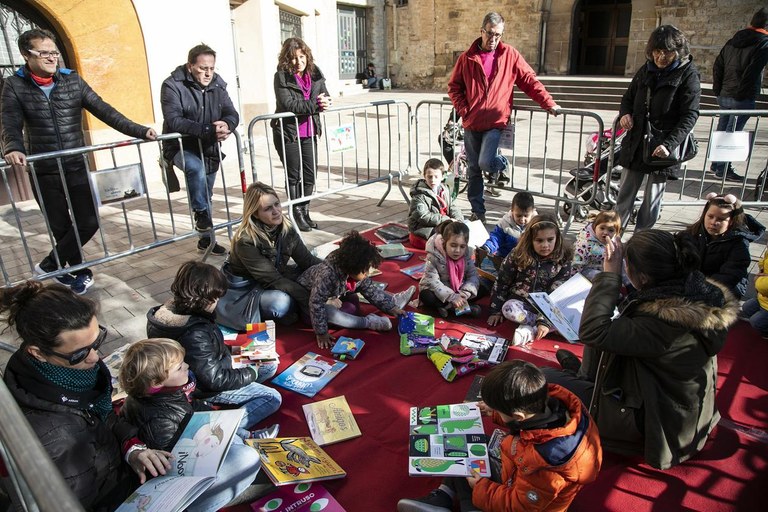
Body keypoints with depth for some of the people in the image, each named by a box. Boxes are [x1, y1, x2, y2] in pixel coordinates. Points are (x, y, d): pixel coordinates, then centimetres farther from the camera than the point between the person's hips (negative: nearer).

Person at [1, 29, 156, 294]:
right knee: (61, 228, 8)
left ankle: (49, 265, 19)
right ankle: (80, 272, 28)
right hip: (43, 172, -1)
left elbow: (104, 111, -3)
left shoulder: (73, 80, 2)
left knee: (89, 222, -1)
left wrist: (139, 131, -14)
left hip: (77, 168, 1)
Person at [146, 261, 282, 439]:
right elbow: (216, 381, -30)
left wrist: (229, 350, 3)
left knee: (270, 365, 16)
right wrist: (251, 373, -17)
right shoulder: (195, 334, -37)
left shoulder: (174, 308, -11)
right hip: (206, 389, -9)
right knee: (273, 399, -11)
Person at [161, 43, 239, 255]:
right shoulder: (172, 85, -15)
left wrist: (226, 124, -31)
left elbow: (232, 114, -5)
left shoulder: (217, 85, 0)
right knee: (196, 169, -36)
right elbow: (173, 120, -26)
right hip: (180, 147, -5)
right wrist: (208, 130, -37)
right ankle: (201, 213, -12)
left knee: (206, 195, 14)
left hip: (208, 149, 5)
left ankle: (206, 238, 29)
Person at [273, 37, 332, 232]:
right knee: (293, 176, 4)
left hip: (309, 133, 5)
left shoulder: (315, 74, 4)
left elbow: (325, 97, 7)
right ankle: (297, 214, 17)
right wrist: (315, 104, -24)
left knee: (310, 175, 9)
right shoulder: (281, 77, -11)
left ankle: (305, 212, 24)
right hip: (288, 133, -5)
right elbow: (288, 104, -22)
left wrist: (325, 102, -18)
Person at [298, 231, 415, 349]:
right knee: (330, 313, -38)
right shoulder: (328, 275, -41)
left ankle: (393, 301, 8)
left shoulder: (357, 273, -15)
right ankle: (368, 322, -24)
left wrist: (391, 308, -7)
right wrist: (321, 333, -36)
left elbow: (371, 290, -3)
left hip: (333, 296, 7)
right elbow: (316, 303, -39)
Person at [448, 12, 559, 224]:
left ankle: (500, 165, 17)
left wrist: (549, 103, -6)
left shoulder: (510, 55, 2)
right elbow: (454, 87, 10)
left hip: (495, 122, -2)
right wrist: (463, 110, -3)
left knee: (485, 162, -20)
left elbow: (530, 81, 2)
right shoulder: (466, 58, 5)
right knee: (474, 170, 7)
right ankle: (477, 211, 21)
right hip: (471, 123, 2)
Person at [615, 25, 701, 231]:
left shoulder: (688, 75, -7)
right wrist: (625, 113, -3)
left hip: (663, 148, -4)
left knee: (652, 199, 5)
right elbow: (628, 97, 20)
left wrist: (669, 144, -25)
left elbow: (690, 116, -13)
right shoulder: (646, 70, 7)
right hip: (636, 144, 4)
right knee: (625, 193, 10)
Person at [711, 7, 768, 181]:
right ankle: (724, 169, 2)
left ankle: (716, 164, 24)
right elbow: (752, 72, -18)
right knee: (733, 132, -2)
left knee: (722, 129, 16)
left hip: (724, 95, 7)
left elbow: (717, 66, 10)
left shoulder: (733, 41, 11)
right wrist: (742, 93, -12)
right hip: (743, 99, -7)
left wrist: (718, 90, 12)